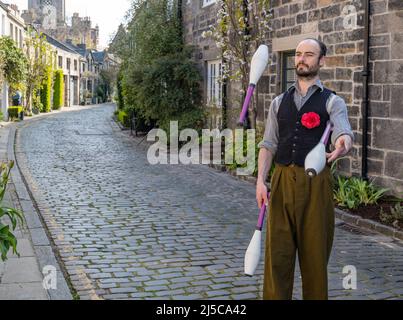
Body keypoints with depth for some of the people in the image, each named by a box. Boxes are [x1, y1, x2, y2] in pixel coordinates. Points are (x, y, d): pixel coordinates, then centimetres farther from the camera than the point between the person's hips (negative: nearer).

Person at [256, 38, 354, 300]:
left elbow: (344, 132, -16)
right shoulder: (279, 102, 15)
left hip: (315, 184, -3)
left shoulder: (332, 102, 3)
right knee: (277, 253, 4)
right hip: (282, 181, 3)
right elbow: (268, 144, 10)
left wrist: (343, 144, -41)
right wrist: (261, 180, -4)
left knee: (315, 254, 5)